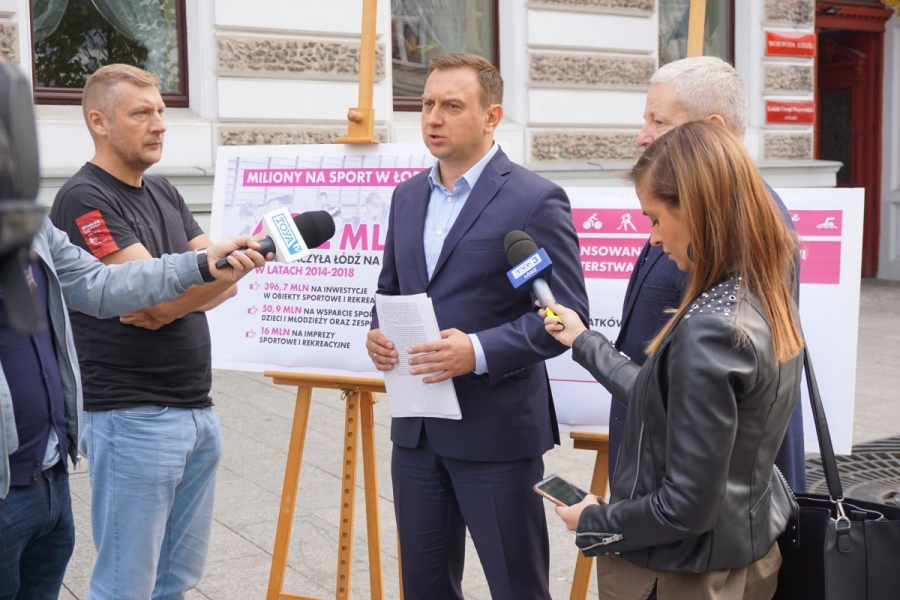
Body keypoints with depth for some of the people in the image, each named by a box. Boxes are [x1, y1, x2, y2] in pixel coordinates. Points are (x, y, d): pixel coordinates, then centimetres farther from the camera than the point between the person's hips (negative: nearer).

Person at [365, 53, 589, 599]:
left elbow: (565, 314, -13)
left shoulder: (536, 200, -10)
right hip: (416, 427, 6)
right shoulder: (408, 196, 11)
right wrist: (380, 332, -2)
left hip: (496, 431, -6)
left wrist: (479, 351, -25)